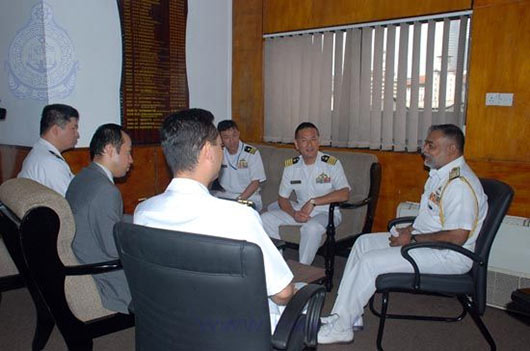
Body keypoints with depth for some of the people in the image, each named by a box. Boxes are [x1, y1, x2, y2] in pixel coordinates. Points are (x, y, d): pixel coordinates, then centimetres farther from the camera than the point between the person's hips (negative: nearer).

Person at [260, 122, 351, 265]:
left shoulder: (331, 163, -13)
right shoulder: (291, 166, 2)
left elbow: (344, 194, -25)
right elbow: (282, 198, 6)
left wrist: (313, 202, -27)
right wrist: (294, 214, -15)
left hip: (326, 212, -5)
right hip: (300, 210, 5)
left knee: (312, 227, -37)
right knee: (265, 219, -10)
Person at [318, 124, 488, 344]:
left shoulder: (460, 183, -23)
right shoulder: (440, 173, 10)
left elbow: (457, 237, -28)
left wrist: (413, 239, -19)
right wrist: (411, 229, 5)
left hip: (449, 256, -11)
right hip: (424, 240, 11)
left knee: (370, 262, -20)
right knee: (363, 243, 6)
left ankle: (340, 327, -5)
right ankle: (349, 316, 6)